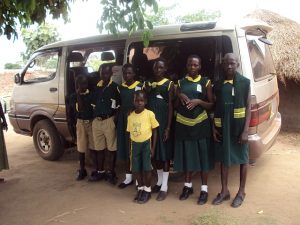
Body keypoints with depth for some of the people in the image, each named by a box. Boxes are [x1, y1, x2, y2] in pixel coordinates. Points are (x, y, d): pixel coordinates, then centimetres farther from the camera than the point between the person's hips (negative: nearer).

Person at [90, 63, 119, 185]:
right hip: (96, 121, 6)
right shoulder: (96, 87, 11)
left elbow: (119, 106, -6)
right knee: (98, 147, 14)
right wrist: (94, 116, 9)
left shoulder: (115, 87, -6)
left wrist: (114, 118, -14)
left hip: (109, 121, -5)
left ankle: (110, 172, 16)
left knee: (110, 147, 4)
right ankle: (100, 171, 27)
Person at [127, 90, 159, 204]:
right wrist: (130, 149, 8)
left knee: (147, 167, 1)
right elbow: (130, 133, 8)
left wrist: (153, 147, -7)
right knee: (136, 168, 9)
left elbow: (155, 131, -4)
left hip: (146, 143, -4)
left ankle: (147, 190, 20)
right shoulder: (130, 116, 1)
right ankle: (140, 188, 29)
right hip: (135, 144, 4)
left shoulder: (150, 114, -10)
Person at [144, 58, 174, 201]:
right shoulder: (148, 84, 10)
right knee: (155, 153, 11)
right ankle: (159, 182, 26)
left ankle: (164, 187, 7)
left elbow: (171, 106, -7)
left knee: (165, 153, 0)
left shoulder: (169, 84, -3)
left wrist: (168, 127, -13)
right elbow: (146, 103, 13)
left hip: (163, 122, -4)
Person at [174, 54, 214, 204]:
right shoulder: (181, 83, 9)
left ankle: (204, 189, 14)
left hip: (200, 124, -2)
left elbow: (211, 105, 2)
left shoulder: (205, 82, 2)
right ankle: (188, 185, 27)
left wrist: (198, 101, -15)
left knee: (203, 155, 2)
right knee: (186, 155, 11)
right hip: (183, 124, 3)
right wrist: (180, 97, -6)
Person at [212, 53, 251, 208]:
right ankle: (224, 191, 25)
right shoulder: (218, 84, 5)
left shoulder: (245, 82, -4)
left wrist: (245, 131, -12)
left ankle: (241, 192, 24)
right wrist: (214, 128, 1)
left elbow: (248, 108, -5)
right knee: (223, 158, 11)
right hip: (222, 127, 3)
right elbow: (215, 108, 8)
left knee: (242, 158, 8)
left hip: (239, 127, -3)